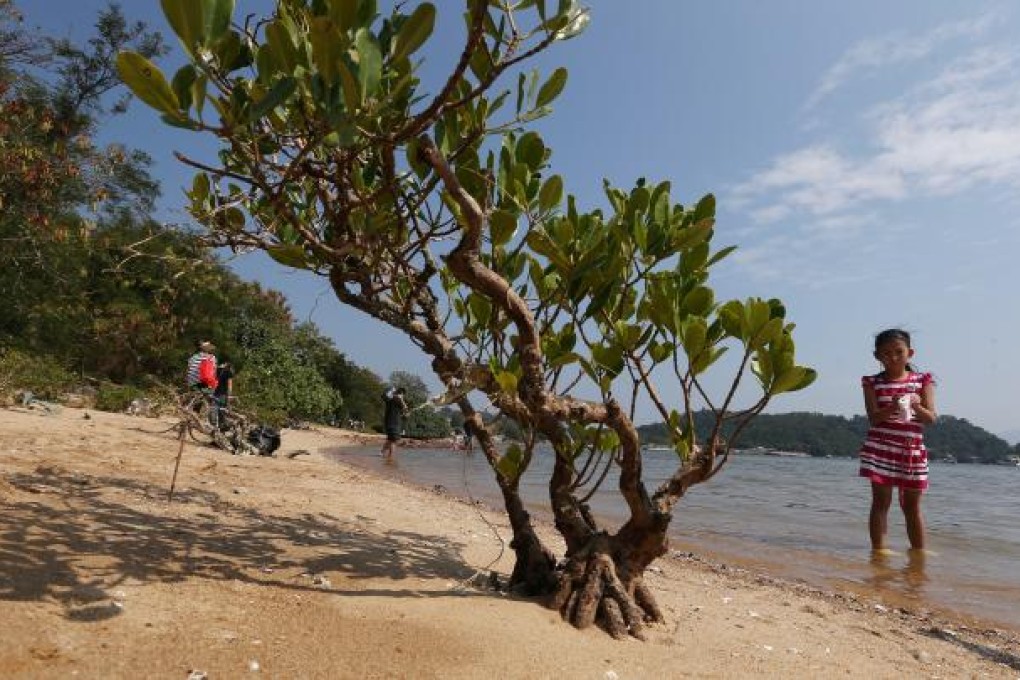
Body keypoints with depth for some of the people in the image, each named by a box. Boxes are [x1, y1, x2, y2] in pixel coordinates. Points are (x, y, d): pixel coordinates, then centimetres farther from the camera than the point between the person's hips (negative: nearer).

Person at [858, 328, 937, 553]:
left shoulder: (923, 381, 6)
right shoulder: (873, 382, 2)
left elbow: (931, 418, -1)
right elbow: (873, 418, -8)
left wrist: (916, 406, -21)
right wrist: (891, 409, -28)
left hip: (913, 451, 2)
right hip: (880, 448, -2)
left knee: (912, 505, 10)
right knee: (881, 501, -1)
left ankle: (919, 551, 21)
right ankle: (878, 548, 4)